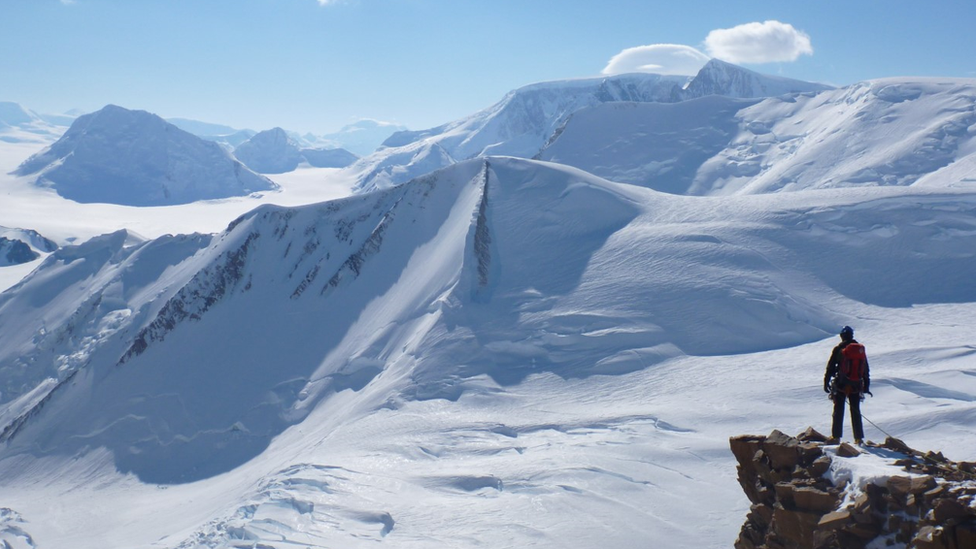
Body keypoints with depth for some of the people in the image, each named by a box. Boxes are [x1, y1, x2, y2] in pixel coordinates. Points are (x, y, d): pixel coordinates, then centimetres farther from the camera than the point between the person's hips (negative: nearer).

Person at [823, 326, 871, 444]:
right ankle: (859, 437, 11)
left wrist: (826, 382, 2)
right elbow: (866, 369, 13)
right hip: (856, 385, 3)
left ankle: (836, 436, 0)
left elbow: (830, 367, -5)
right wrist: (866, 385, 19)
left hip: (841, 385, -3)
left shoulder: (839, 349, -5)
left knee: (838, 411, 2)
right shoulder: (861, 349, 8)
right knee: (856, 411, 11)